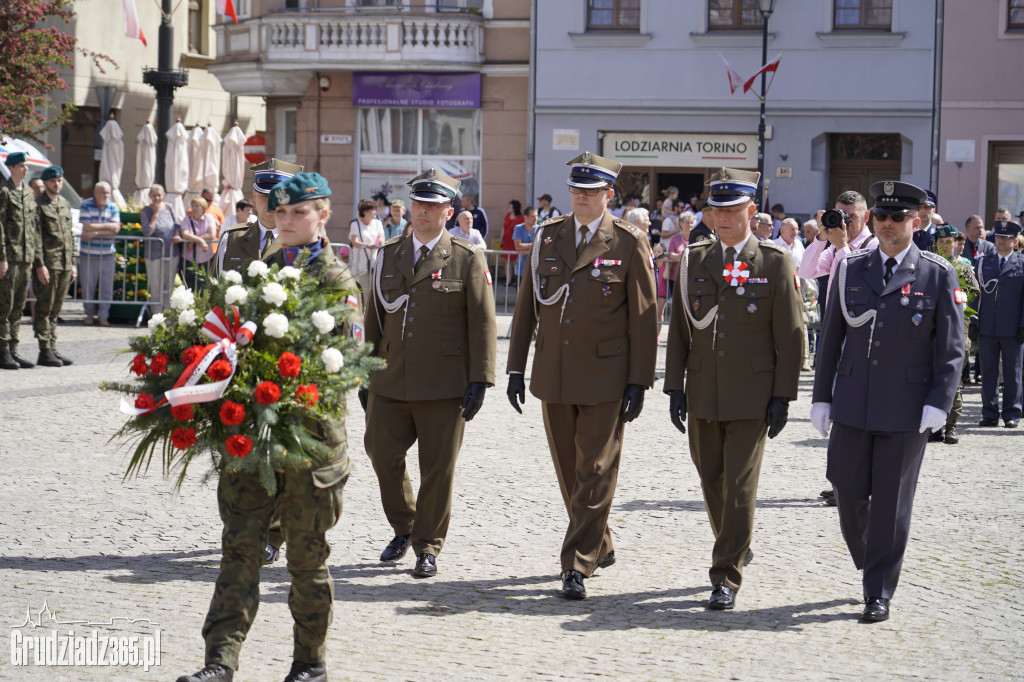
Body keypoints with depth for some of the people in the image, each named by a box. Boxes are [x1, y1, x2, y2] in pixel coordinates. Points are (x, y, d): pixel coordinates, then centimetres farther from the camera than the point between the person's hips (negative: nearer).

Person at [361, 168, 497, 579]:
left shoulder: (467, 259, -1)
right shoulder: (389, 256, 12)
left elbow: (482, 324, -3)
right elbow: (373, 320, 16)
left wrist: (479, 380, -9)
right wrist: (365, 375, 14)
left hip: (444, 387, -4)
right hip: (390, 382, 4)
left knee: (438, 468, 2)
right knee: (382, 454, 2)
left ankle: (427, 547, 14)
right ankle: (403, 528, 25)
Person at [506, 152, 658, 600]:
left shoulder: (629, 243, -4)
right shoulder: (546, 237, 8)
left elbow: (643, 316, -4)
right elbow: (526, 305, 12)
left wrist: (639, 382, -8)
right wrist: (516, 368, 8)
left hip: (605, 377, -4)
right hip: (553, 374, 5)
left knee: (595, 473, -5)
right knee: (568, 471, 12)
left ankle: (578, 565, -3)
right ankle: (600, 545, 30)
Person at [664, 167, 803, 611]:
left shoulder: (775, 263, -4)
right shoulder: (694, 261, 7)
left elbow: (789, 336, -4)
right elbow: (679, 329, 9)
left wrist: (782, 396, -8)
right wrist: (675, 387, 3)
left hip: (751, 394, -4)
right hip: (703, 393, 4)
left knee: (740, 485, -5)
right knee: (711, 480, 13)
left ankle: (726, 578, -1)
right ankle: (737, 544, 36)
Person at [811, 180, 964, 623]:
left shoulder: (938, 275, 0)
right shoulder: (850, 270, 8)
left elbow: (951, 347, -1)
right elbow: (830, 338, 10)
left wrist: (939, 402, -11)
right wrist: (822, 397, 7)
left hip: (907, 409, -3)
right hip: (853, 404, 3)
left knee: (891, 501, 1)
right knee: (849, 494, 5)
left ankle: (879, 593, 9)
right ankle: (871, 567, 29)